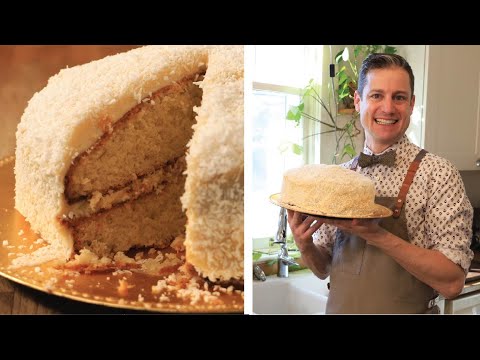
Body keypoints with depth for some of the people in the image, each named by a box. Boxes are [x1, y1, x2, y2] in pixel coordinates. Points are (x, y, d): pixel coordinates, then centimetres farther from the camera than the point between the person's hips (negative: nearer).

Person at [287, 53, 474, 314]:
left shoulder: (437, 174, -15)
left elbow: (452, 283, -18)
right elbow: (324, 269, 2)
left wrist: (377, 235, -30)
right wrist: (305, 245, -18)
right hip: (339, 307, 4)